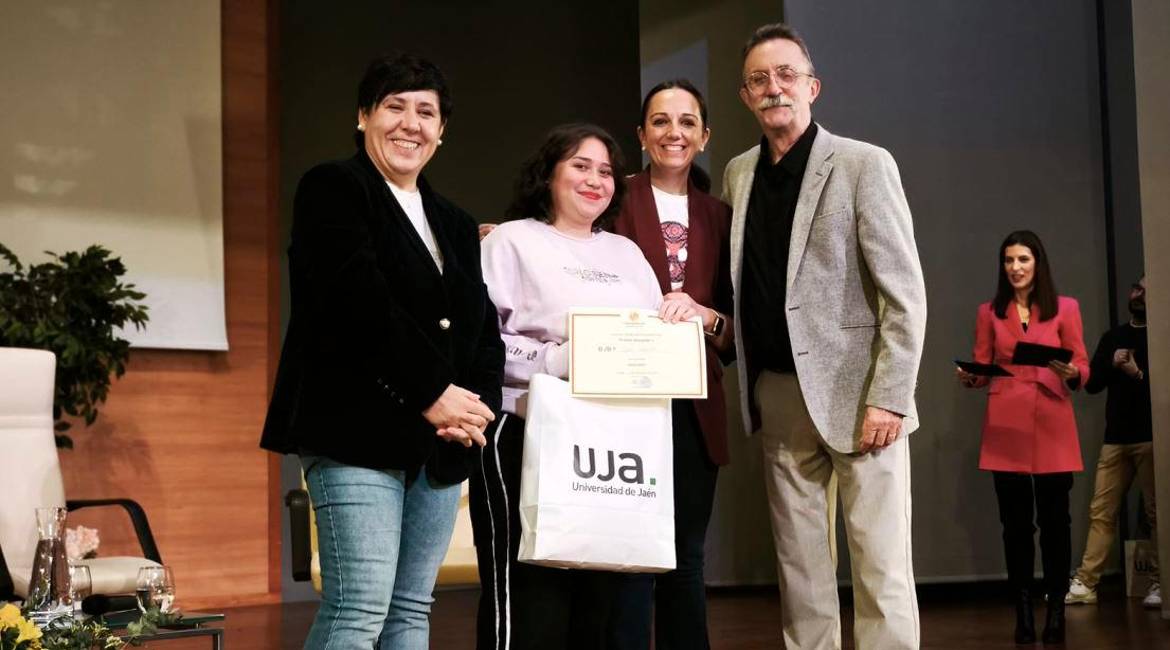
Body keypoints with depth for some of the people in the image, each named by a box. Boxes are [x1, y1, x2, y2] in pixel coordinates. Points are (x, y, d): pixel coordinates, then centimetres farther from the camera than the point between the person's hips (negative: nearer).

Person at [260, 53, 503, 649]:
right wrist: (433, 393, -15)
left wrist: (476, 406, -4)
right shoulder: (333, 190, 0)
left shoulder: (455, 226, 21)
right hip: (359, 434, -7)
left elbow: (485, 331, 16)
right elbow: (360, 303, -14)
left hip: (441, 444, 7)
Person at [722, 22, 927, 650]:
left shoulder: (863, 164, -5)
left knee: (881, 564, -5)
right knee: (799, 561, 10)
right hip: (778, 395, 5)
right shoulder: (738, 174, 11)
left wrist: (888, 398, -15)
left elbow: (905, 293, -9)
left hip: (855, 392, -5)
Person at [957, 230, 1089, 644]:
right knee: (1016, 523, 1)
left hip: (1052, 427, -1)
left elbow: (1083, 370, 4)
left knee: (1054, 520, -3)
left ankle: (1056, 612, 3)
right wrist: (970, 378, -10)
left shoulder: (1065, 308, 6)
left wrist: (1071, 373, -18)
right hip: (1005, 427, 1)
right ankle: (1023, 613, 6)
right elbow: (982, 370, 12)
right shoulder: (989, 312, 11)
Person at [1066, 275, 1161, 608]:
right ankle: (1084, 583, -2)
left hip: (1151, 438, -4)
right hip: (1115, 437, 4)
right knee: (1101, 511, 0)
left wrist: (1139, 374, -15)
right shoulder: (1112, 337, 18)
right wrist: (1112, 365, -5)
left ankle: (1160, 584, -1)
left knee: (1157, 512, -4)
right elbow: (1091, 383, 11)